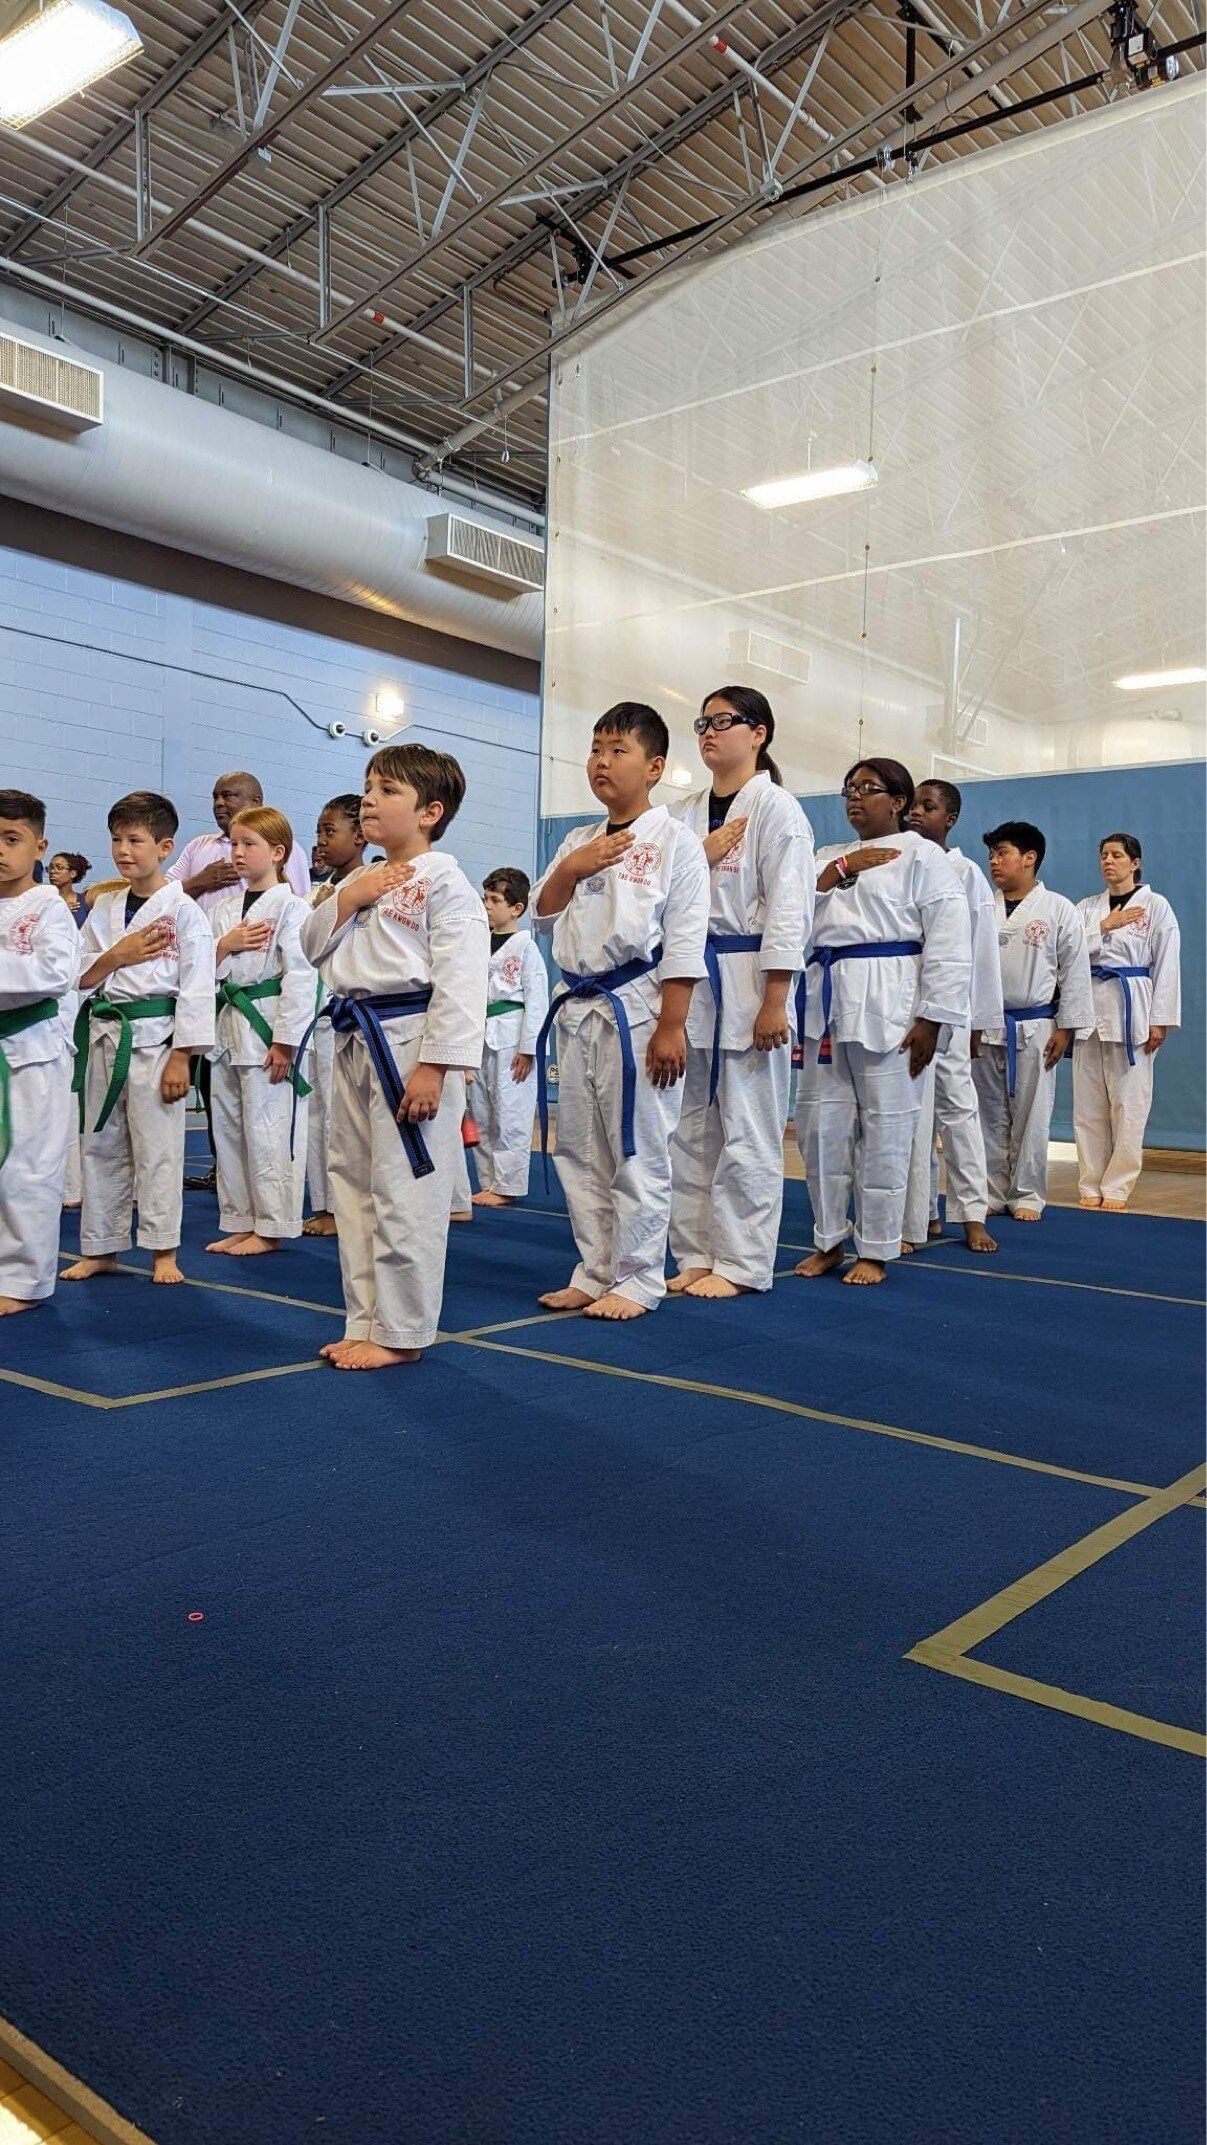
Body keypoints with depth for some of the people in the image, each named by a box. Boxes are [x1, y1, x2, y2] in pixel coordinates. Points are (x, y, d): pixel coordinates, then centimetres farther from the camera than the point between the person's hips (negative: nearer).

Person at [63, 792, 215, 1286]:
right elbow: (78, 976, 12)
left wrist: (181, 1057, -14)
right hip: (103, 1035, 6)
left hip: (155, 1035, -6)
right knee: (101, 1144, 11)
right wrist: (115, 957, -8)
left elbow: (196, 986, -10)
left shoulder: (182, 910, -6)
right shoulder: (104, 907, 11)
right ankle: (100, 1249, 22)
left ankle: (163, 1250, 10)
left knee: (156, 1147, -1)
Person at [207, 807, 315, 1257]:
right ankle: (239, 1222, 24)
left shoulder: (290, 906, -8)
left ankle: (270, 1228, 8)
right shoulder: (225, 909, 14)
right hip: (229, 1022, 8)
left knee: (267, 1129, -3)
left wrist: (284, 1041, -17)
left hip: (268, 1024, -8)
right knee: (228, 1127, 12)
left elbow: (299, 976, -14)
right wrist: (225, 945, -6)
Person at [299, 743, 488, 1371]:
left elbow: (460, 981, -15)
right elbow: (313, 949, 18)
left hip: (410, 1043, -9)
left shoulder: (443, 881, -9)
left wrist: (434, 1066, -21)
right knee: (353, 1183, 14)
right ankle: (366, 1321, 26)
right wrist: (346, 900, 0)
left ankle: (400, 1332, 8)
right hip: (355, 1043, 9)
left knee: (404, 1192, -4)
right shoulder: (362, 881, 18)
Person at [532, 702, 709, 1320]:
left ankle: (636, 1280, 12)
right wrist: (569, 871, -3)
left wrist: (671, 1026, -16)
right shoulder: (579, 843, 15)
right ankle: (595, 1274, 23)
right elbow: (542, 916, 16)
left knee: (638, 1152, -1)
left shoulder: (675, 841, -5)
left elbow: (684, 942, -10)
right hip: (577, 1010, 7)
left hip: (637, 1009, -7)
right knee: (580, 1150, 11)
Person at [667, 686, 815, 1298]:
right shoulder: (686, 814, 14)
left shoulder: (774, 807, -4)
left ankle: (741, 1264, 8)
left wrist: (774, 1001, -16)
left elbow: (787, 907, -11)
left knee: (746, 1130, -1)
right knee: (691, 1127, 9)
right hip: (690, 981, 7)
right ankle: (697, 1255, 19)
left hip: (747, 981, -6)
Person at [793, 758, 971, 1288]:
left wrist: (930, 1020, -13)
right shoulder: (828, 857, 20)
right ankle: (829, 1241, 22)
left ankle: (875, 1251, 11)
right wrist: (839, 868, -5)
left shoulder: (921, 855, 1)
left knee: (884, 1128, 0)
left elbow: (948, 945, -7)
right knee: (820, 1124, 7)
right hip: (826, 1000, 6)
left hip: (886, 1002, -6)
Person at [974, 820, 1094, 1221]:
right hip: (984, 1026, 3)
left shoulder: (1058, 909, -2)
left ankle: (1027, 1196, 14)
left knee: (1030, 1117, 3)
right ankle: (993, 1193, 18)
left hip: (1034, 1028, -2)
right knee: (990, 1116, 8)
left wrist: (1065, 1028, -5)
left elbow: (1074, 971, -1)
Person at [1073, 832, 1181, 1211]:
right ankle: (1091, 1185, 13)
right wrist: (1104, 926, -9)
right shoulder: (1088, 906, 12)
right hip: (1090, 1005, 4)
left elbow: (1167, 965, -3)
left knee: (1128, 1102, -2)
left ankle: (1117, 1187, 5)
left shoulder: (1155, 905, 1)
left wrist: (1160, 1020, -9)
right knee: (1088, 1103, 5)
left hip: (1132, 1008, -4)